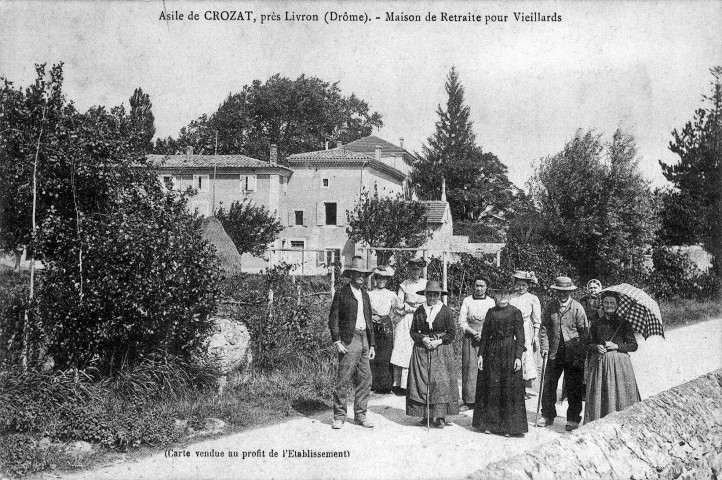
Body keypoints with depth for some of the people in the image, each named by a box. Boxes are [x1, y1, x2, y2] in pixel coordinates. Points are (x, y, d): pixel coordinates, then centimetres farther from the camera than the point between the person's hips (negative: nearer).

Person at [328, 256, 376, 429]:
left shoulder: (365, 296, 18)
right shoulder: (341, 293, -1)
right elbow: (333, 319, -4)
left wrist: (372, 344, 16)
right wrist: (336, 341, -13)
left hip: (364, 340, 6)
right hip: (348, 340, -6)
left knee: (365, 380, 5)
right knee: (343, 380, -6)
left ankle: (360, 415, 15)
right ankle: (339, 416, 3)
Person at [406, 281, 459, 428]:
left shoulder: (446, 311, -1)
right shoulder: (419, 311, 5)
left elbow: (452, 332, 1)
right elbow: (413, 331, 8)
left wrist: (439, 341, -12)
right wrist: (423, 339, -9)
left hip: (441, 349, -2)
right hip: (421, 349, 2)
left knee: (441, 382, -6)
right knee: (421, 381, -2)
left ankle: (440, 417, -2)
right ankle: (426, 415, 6)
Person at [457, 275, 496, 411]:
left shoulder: (491, 302, 9)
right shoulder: (467, 300, 7)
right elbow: (462, 322, 3)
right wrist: (474, 333, -10)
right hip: (469, 338, 0)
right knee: (469, 368, -4)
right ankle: (468, 401, 0)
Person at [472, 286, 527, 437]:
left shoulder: (515, 312, -1)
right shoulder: (491, 312, 9)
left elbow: (520, 336, -3)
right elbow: (485, 334, 9)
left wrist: (518, 356, -11)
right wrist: (481, 354, 3)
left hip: (509, 352, -3)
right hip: (492, 351, 3)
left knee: (509, 389, -1)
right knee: (491, 387, 5)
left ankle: (508, 426, 8)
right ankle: (490, 423, 14)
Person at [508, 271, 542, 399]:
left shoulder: (533, 299, 5)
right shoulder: (510, 298, 10)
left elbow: (537, 320, 4)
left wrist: (536, 335, -3)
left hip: (526, 332, -2)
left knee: (526, 356, -7)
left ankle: (528, 385, -1)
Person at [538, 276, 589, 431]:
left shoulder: (577, 308, -6)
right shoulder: (550, 307, 3)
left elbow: (584, 331, -4)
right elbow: (544, 327, 8)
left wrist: (580, 354, -9)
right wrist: (545, 346, -4)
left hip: (573, 355, -3)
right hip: (554, 353, 3)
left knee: (574, 388, 3)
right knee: (549, 385, 9)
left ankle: (573, 419, 15)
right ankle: (547, 415, 23)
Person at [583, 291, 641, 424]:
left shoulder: (623, 323, 2)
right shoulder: (597, 324, 9)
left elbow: (634, 345, 1)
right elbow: (588, 344, 12)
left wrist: (616, 346, -12)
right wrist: (597, 347, -9)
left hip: (619, 363, -2)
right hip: (599, 363, 2)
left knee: (619, 394, -6)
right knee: (598, 395, 0)